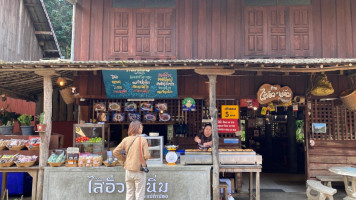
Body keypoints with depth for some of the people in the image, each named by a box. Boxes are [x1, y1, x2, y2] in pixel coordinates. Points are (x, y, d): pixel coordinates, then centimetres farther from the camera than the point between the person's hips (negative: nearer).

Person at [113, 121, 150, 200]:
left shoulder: (126, 140, 0)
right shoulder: (143, 140, -12)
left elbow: (115, 152, 2)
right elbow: (147, 156, -15)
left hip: (128, 170, 4)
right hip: (139, 171, -4)